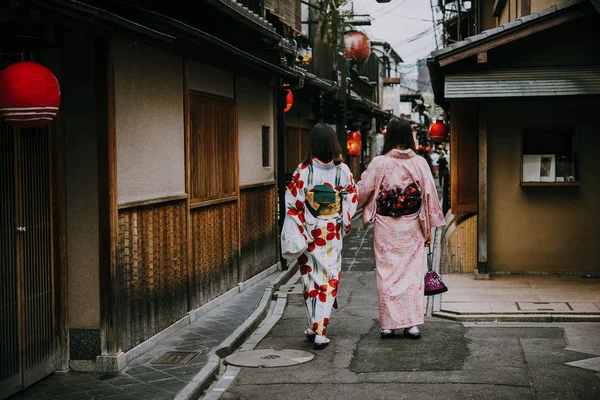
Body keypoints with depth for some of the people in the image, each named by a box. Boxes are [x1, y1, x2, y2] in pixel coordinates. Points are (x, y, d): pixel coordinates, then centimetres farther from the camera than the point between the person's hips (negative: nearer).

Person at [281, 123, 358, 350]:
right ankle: (320, 331, 0)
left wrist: (295, 235, -4)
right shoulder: (343, 171, -6)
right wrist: (345, 225, 13)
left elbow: (293, 204, -9)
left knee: (311, 279, 13)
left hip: (309, 233, 0)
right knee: (329, 280, 5)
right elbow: (352, 201, 0)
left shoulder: (303, 171, -10)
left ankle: (314, 328, 21)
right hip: (333, 235, 1)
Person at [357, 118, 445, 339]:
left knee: (387, 273, 6)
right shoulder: (419, 163, -4)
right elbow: (430, 195, -1)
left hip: (386, 227, -1)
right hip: (412, 227, 1)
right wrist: (429, 228, 7)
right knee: (412, 273, 8)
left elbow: (363, 192, 0)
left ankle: (389, 325, 7)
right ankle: (412, 323, 8)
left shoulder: (379, 163, -8)